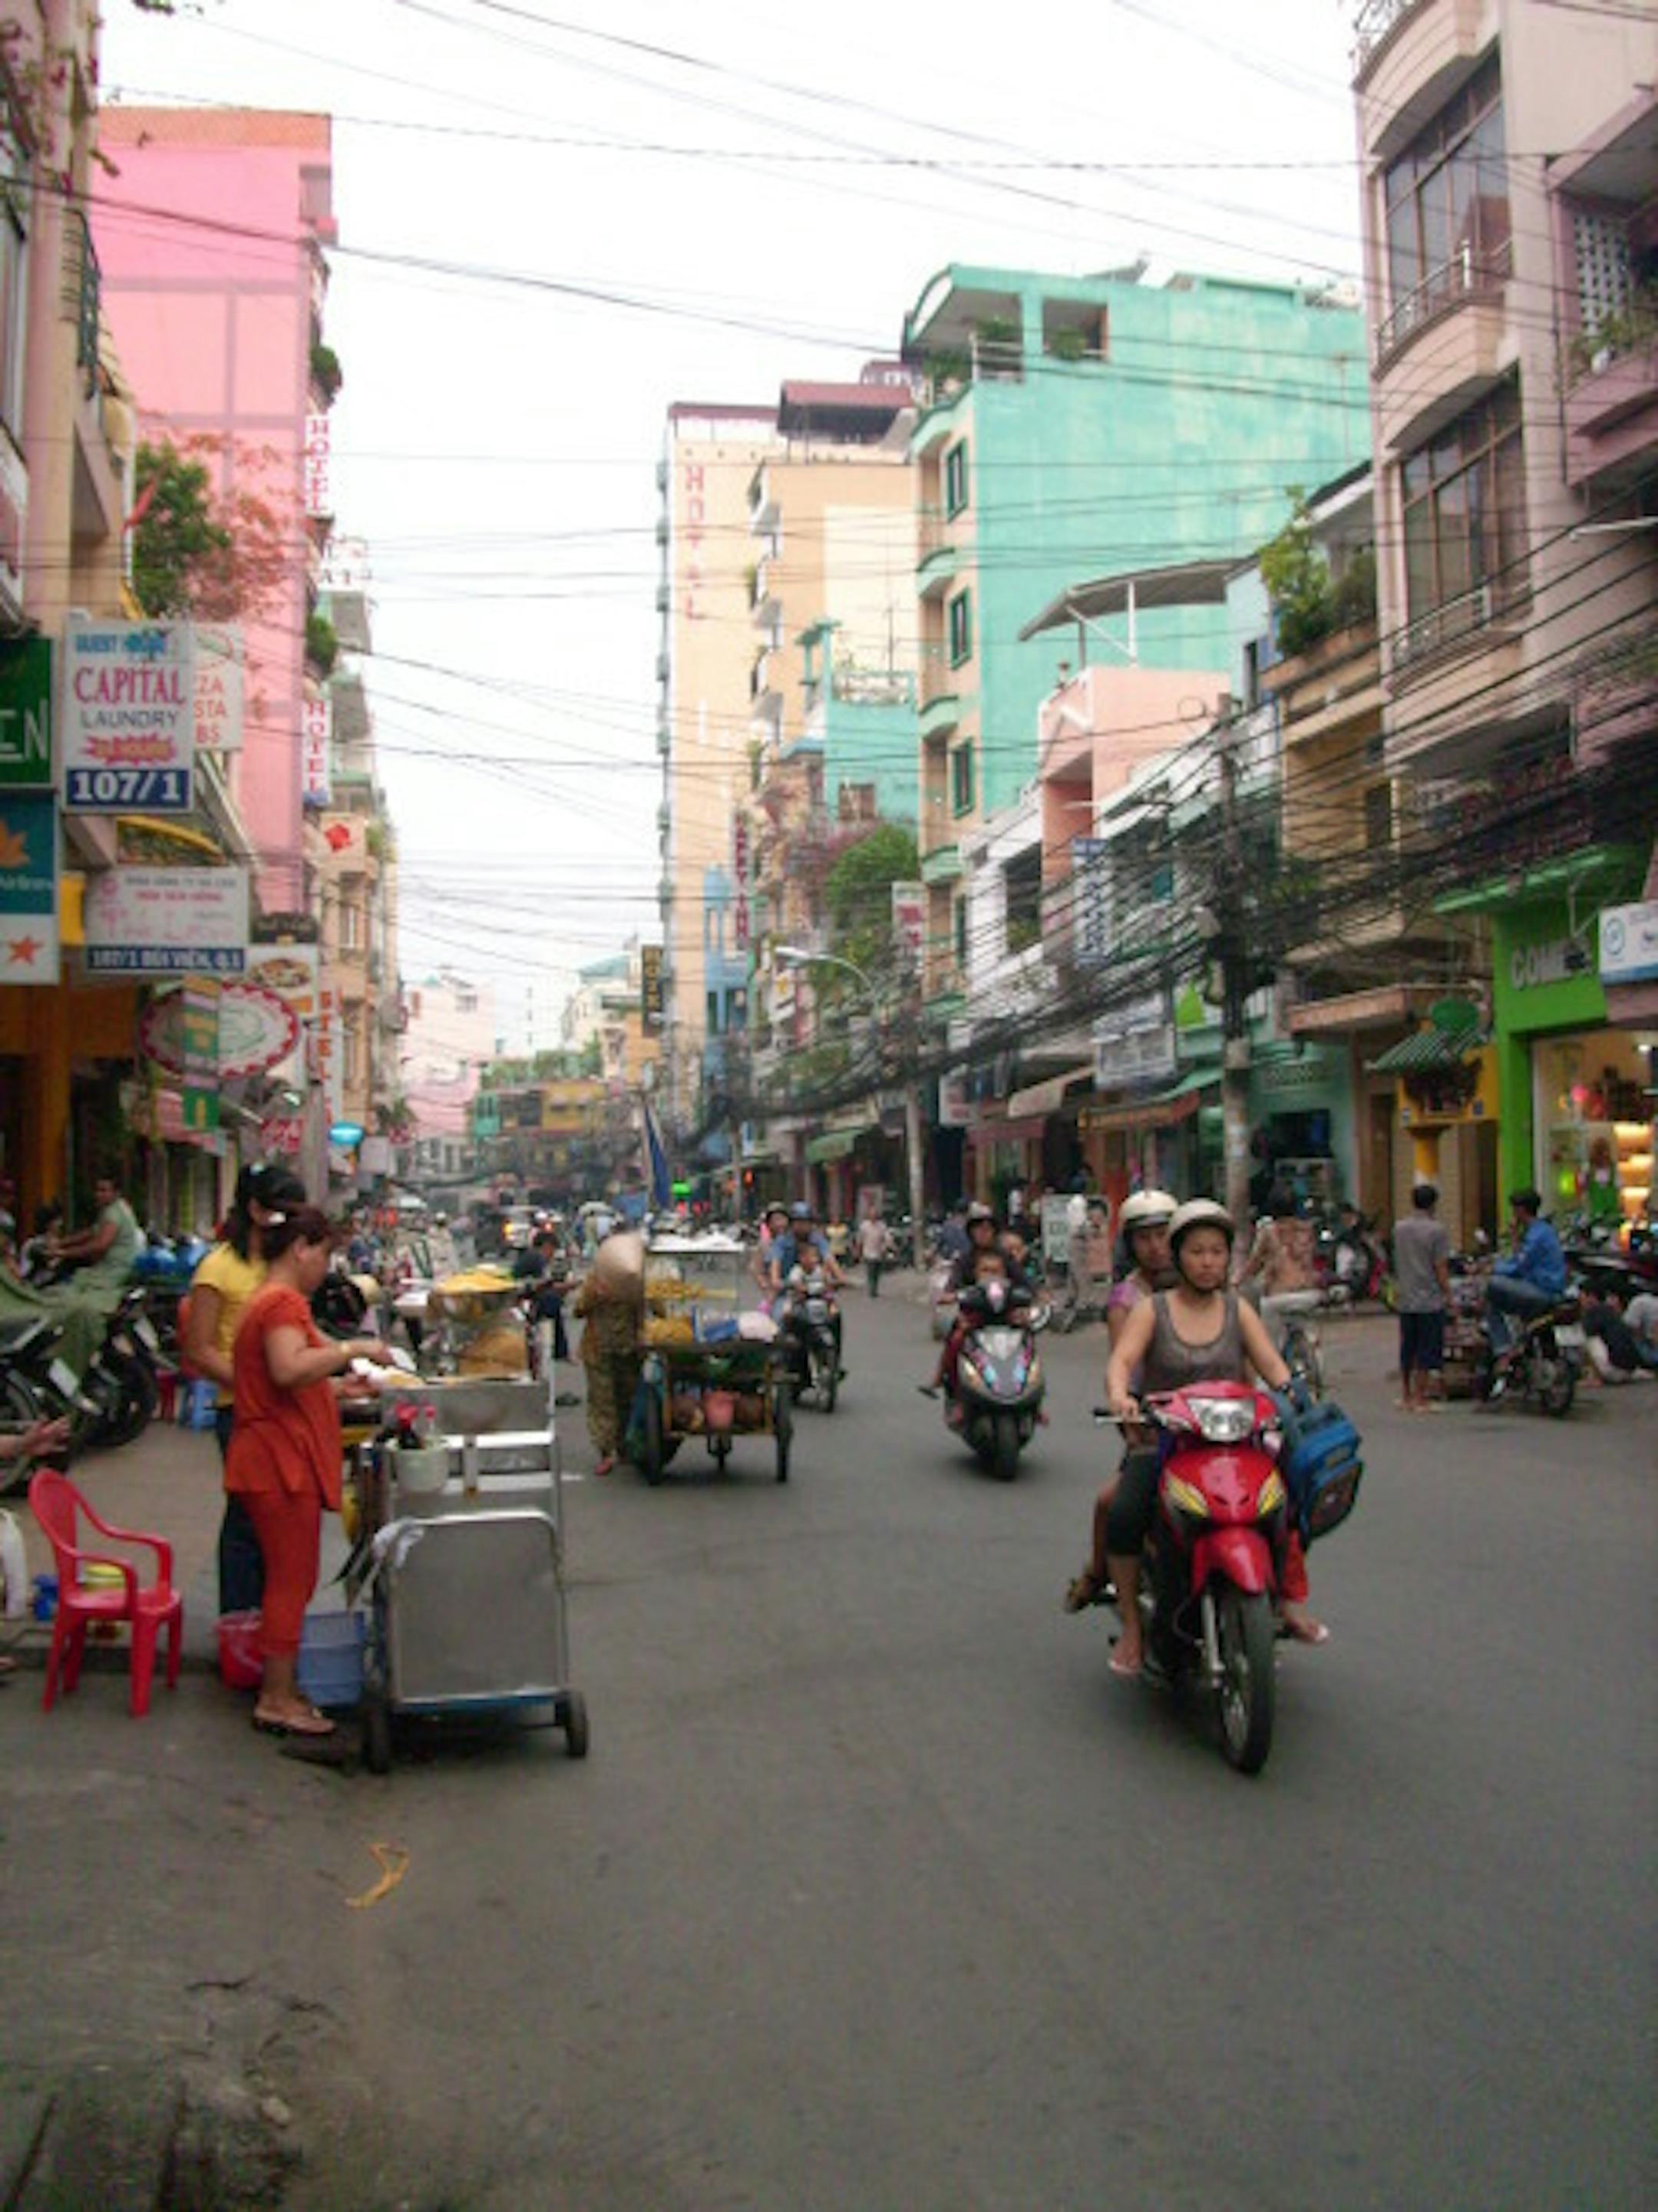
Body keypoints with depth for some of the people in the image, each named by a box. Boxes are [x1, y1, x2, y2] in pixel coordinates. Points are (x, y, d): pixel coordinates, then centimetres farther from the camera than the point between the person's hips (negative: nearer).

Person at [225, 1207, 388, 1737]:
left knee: (289, 1582, 16)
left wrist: (337, 1388, 22)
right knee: (291, 1582, -3)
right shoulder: (284, 1301, -15)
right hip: (281, 1461, -11)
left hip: (279, 1462, 11)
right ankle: (277, 1702, 4)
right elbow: (289, 1369, -31)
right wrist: (352, 1349, -23)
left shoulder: (272, 1300, 17)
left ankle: (280, 1692, 23)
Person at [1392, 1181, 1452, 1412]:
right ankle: (1420, 1399, 3)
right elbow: (1441, 1267, -12)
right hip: (1430, 1300, -5)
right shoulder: (1437, 1230, -12)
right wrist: (1448, 1295, -6)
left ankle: (1406, 1396, 21)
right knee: (1426, 1351, 1)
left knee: (1406, 1349, 14)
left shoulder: (1399, 1228, 5)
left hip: (1405, 1300, 5)